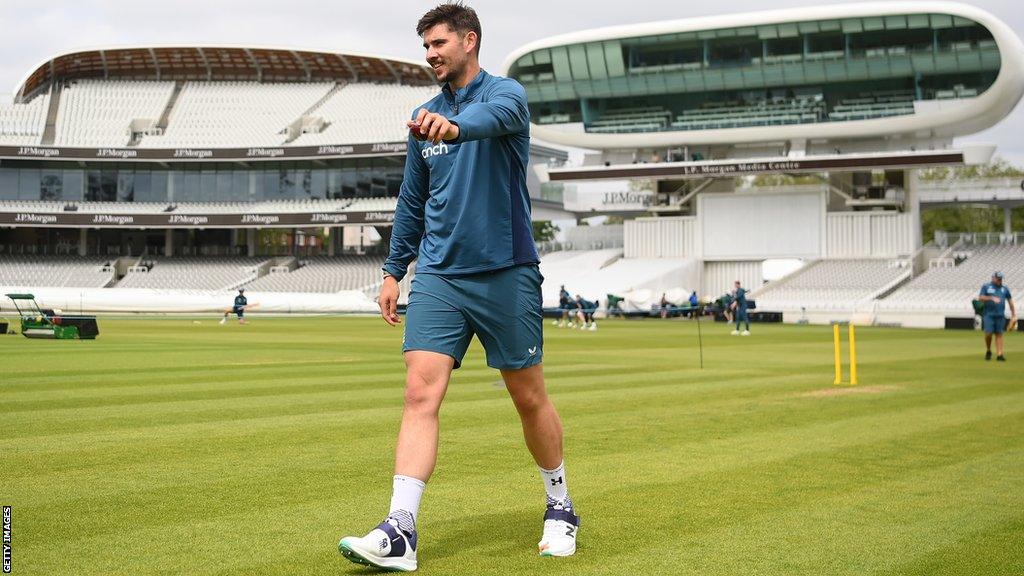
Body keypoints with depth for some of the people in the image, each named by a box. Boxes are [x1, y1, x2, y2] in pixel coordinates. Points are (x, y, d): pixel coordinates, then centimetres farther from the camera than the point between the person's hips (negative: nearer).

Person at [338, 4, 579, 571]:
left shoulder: (504, 92, -5)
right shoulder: (425, 116, 13)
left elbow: (498, 115, -31)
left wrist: (455, 126, -53)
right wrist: (393, 271, 18)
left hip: (506, 274, -4)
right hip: (439, 275, 4)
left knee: (529, 396, 6)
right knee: (420, 391, -11)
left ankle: (560, 508, 27)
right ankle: (400, 530, -15)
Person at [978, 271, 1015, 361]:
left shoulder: (1004, 289, 15)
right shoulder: (986, 287, 6)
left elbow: (1010, 300, 20)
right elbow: (980, 297, -6)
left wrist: (1013, 312, 16)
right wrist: (991, 298, -19)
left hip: (1000, 315, 3)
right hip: (988, 315, -3)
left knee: (999, 334, 0)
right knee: (988, 333, -9)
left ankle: (999, 355, -2)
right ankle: (988, 351, 14)